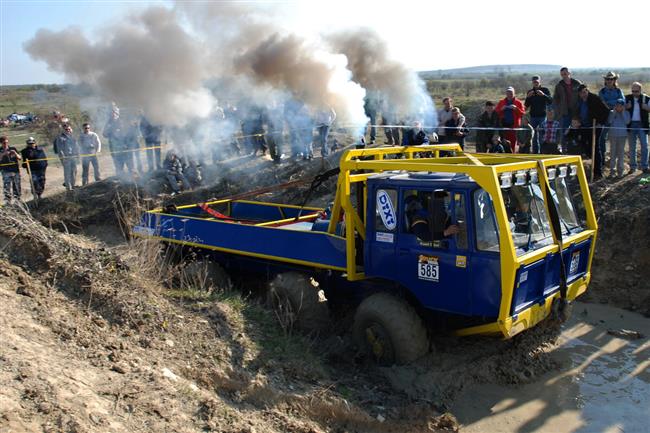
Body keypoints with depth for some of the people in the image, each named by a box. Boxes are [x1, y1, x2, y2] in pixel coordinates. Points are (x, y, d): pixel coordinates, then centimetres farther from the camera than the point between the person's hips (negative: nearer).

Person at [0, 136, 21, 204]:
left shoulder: (13, 149, 9)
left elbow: (19, 158, 7)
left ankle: (18, 200, 20)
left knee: (17, 187, 9)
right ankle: (8, 202, -7)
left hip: (16, 171, 2)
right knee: (7, 188, -9)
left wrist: (15, 153, -12)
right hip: (6, 172, -2)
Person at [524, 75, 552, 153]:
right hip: (533, 116, 2)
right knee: (534, 136, 2)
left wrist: (543, 95, -24)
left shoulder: (545, 90, 3)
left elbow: (551, 101, -9)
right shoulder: (530, 92, 10)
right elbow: (526, 105, 4)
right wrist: (528, 97, -13)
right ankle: (535, 152, 6)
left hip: (543, 116, -2)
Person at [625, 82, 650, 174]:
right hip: (631, 125, 1)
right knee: (632, 147, 7)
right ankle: (633, 166, 15)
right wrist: (626, 107, -12)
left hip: (642, 125, -1)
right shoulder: (627, 98, 4)